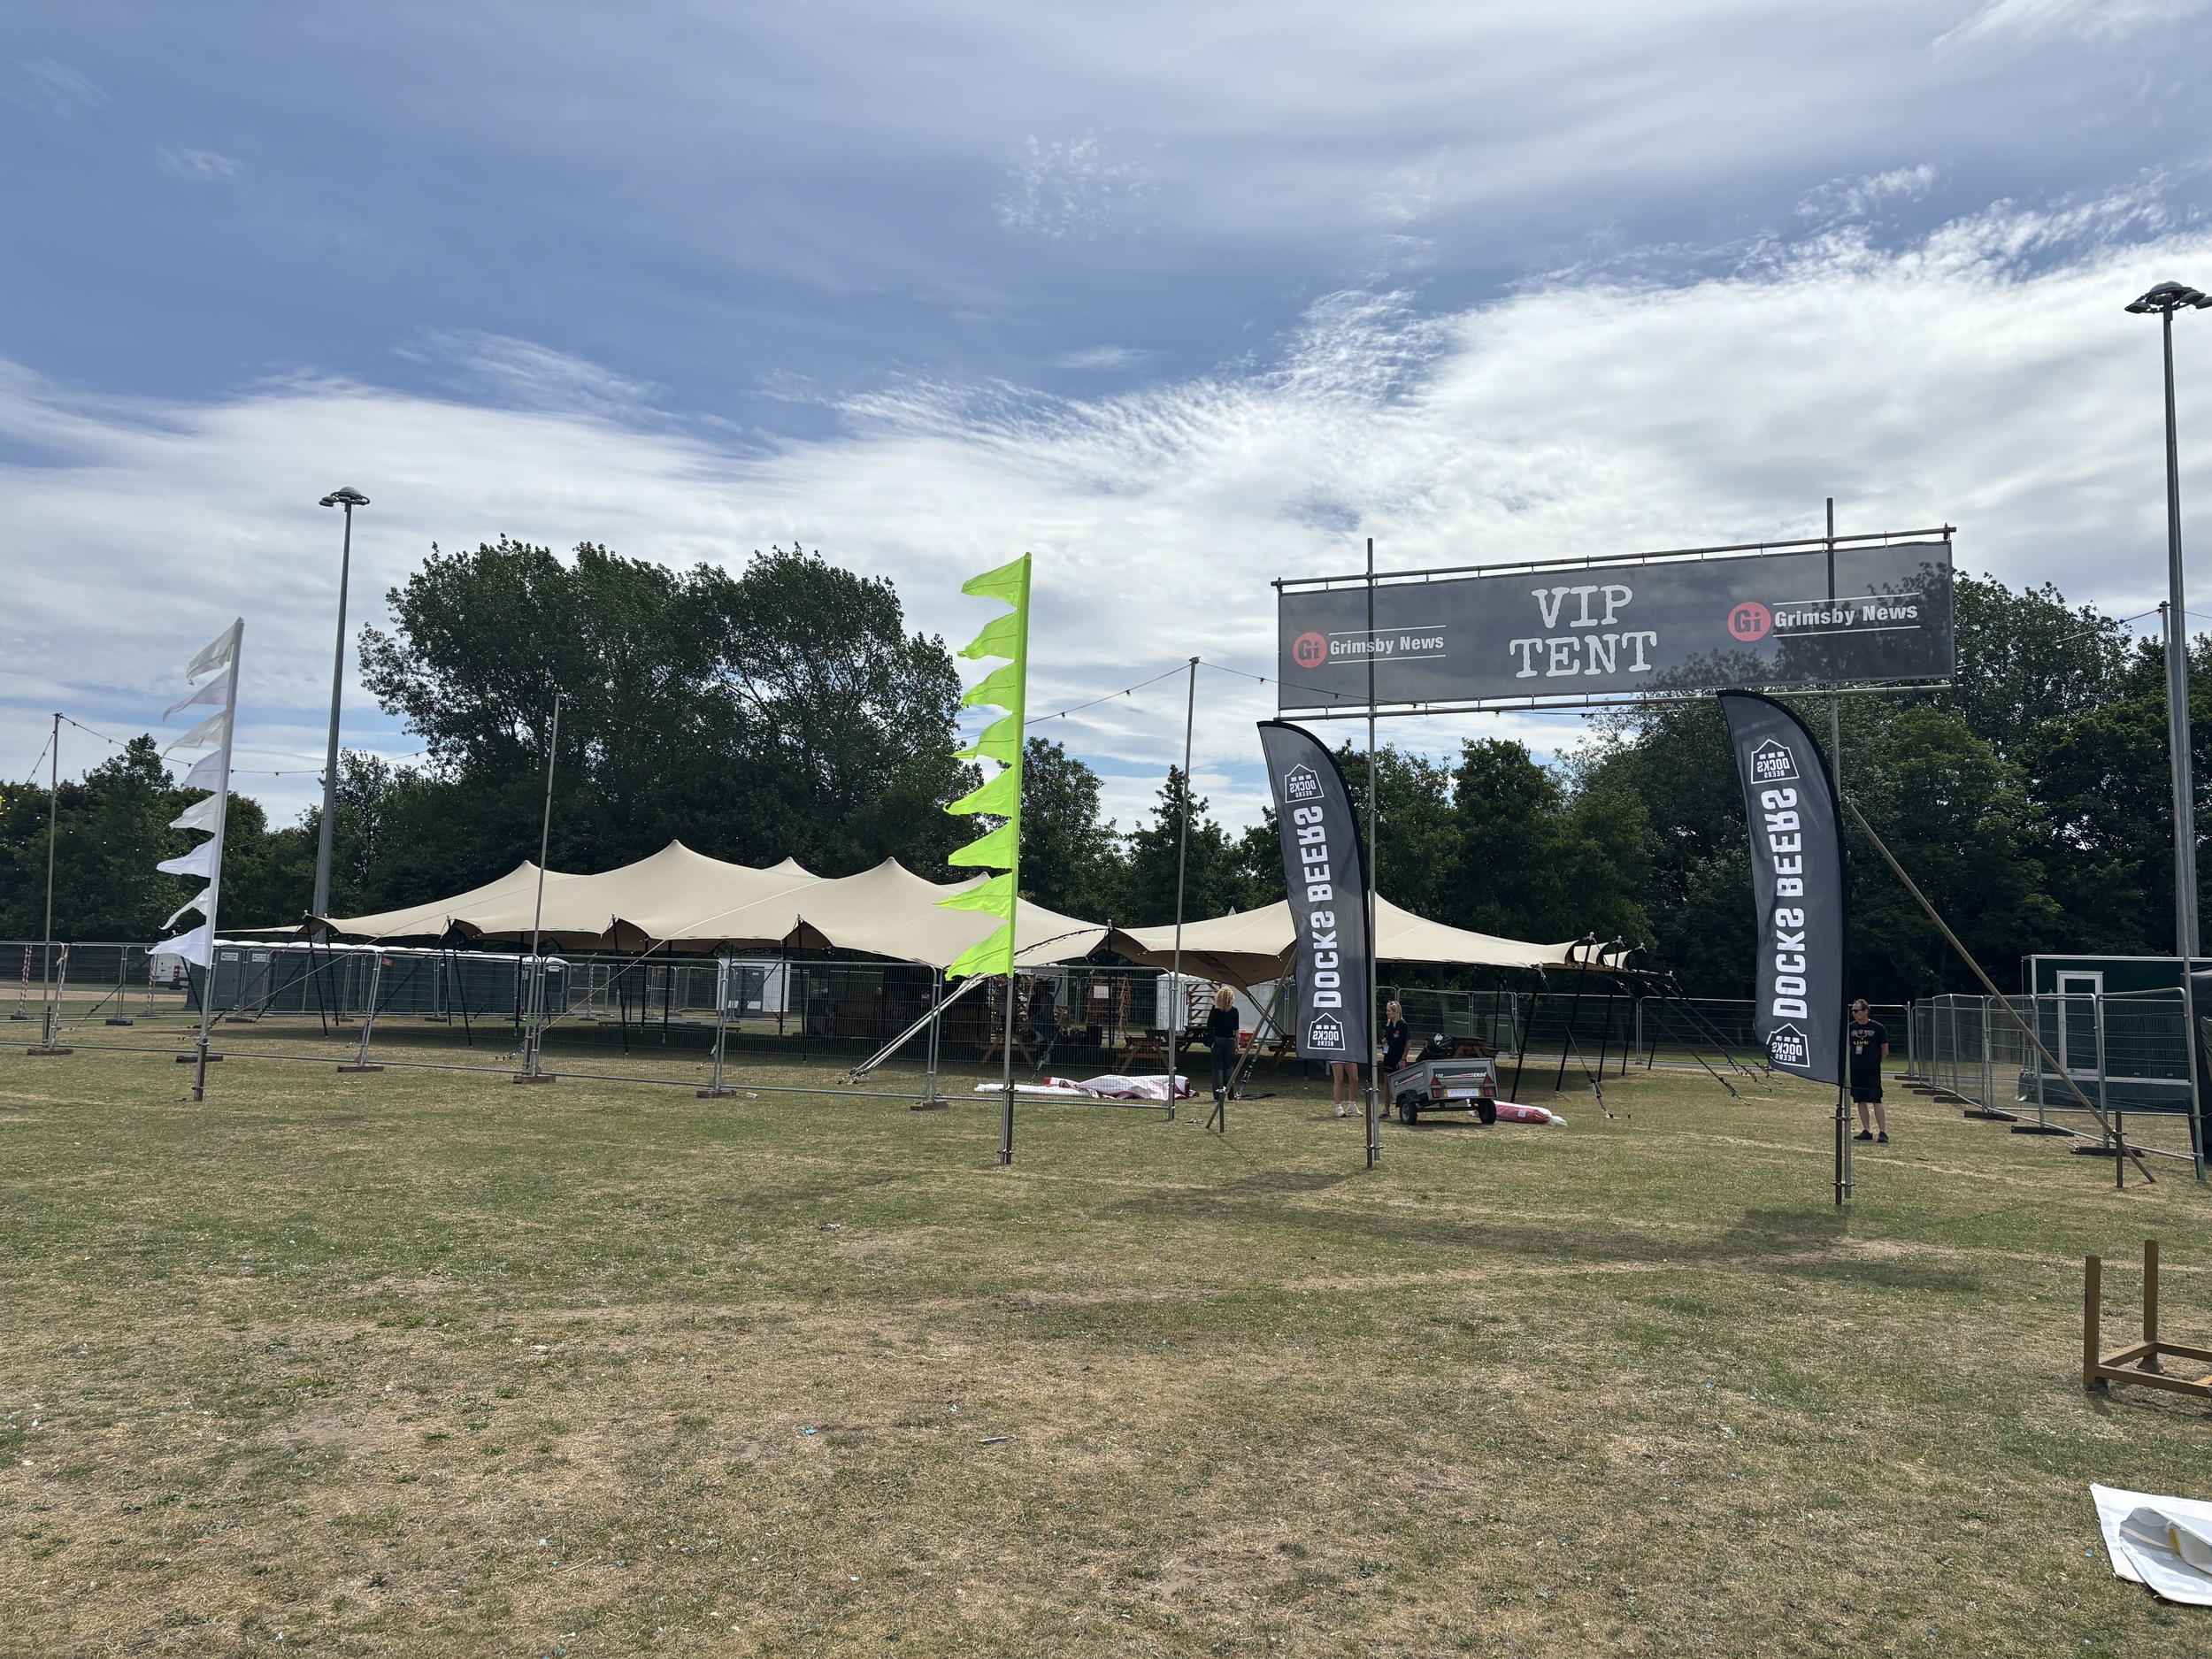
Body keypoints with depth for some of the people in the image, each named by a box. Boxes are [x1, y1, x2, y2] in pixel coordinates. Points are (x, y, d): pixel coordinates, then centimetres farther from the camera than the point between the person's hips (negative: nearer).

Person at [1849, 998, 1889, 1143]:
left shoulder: (1877, 1028, -5)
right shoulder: (1851, 1028, 7)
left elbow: (1885, 1051, 3)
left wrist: (1875, 1063, 7)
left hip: (1872, 1071, -4)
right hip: (1855, 1071, 4)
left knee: (1876, 1101, -8)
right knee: (1861, 1101, 7)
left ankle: (1883, 1132, -6)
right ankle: (1866, 1131, 14)